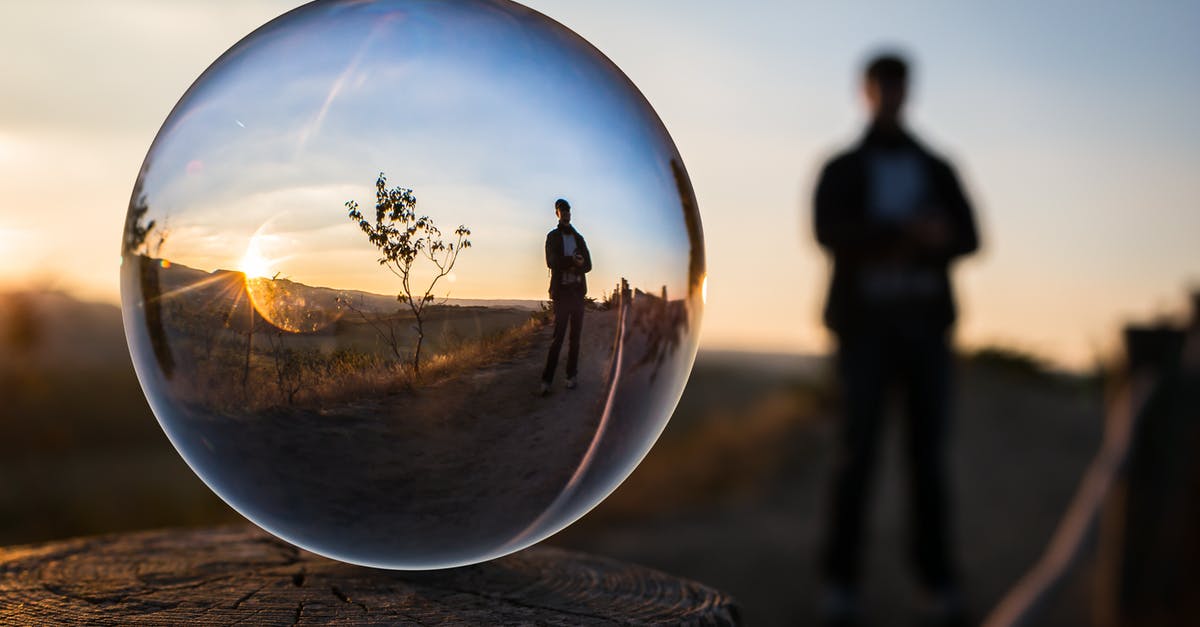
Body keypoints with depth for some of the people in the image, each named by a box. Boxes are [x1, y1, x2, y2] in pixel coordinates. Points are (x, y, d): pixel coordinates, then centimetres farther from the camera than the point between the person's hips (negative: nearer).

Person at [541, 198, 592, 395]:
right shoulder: (552, 237, 7)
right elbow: (551, 262, -8)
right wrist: (574, 262, -10)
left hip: (577, 291, 4)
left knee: (575, 335, 2)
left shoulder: (579, 238, 18)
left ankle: (571, 375, 6)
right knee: (558, 335, -11)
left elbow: (588, 265, 8)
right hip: (561, 291, -4)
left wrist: (567, 266, -9)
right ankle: (547, 379, -12)